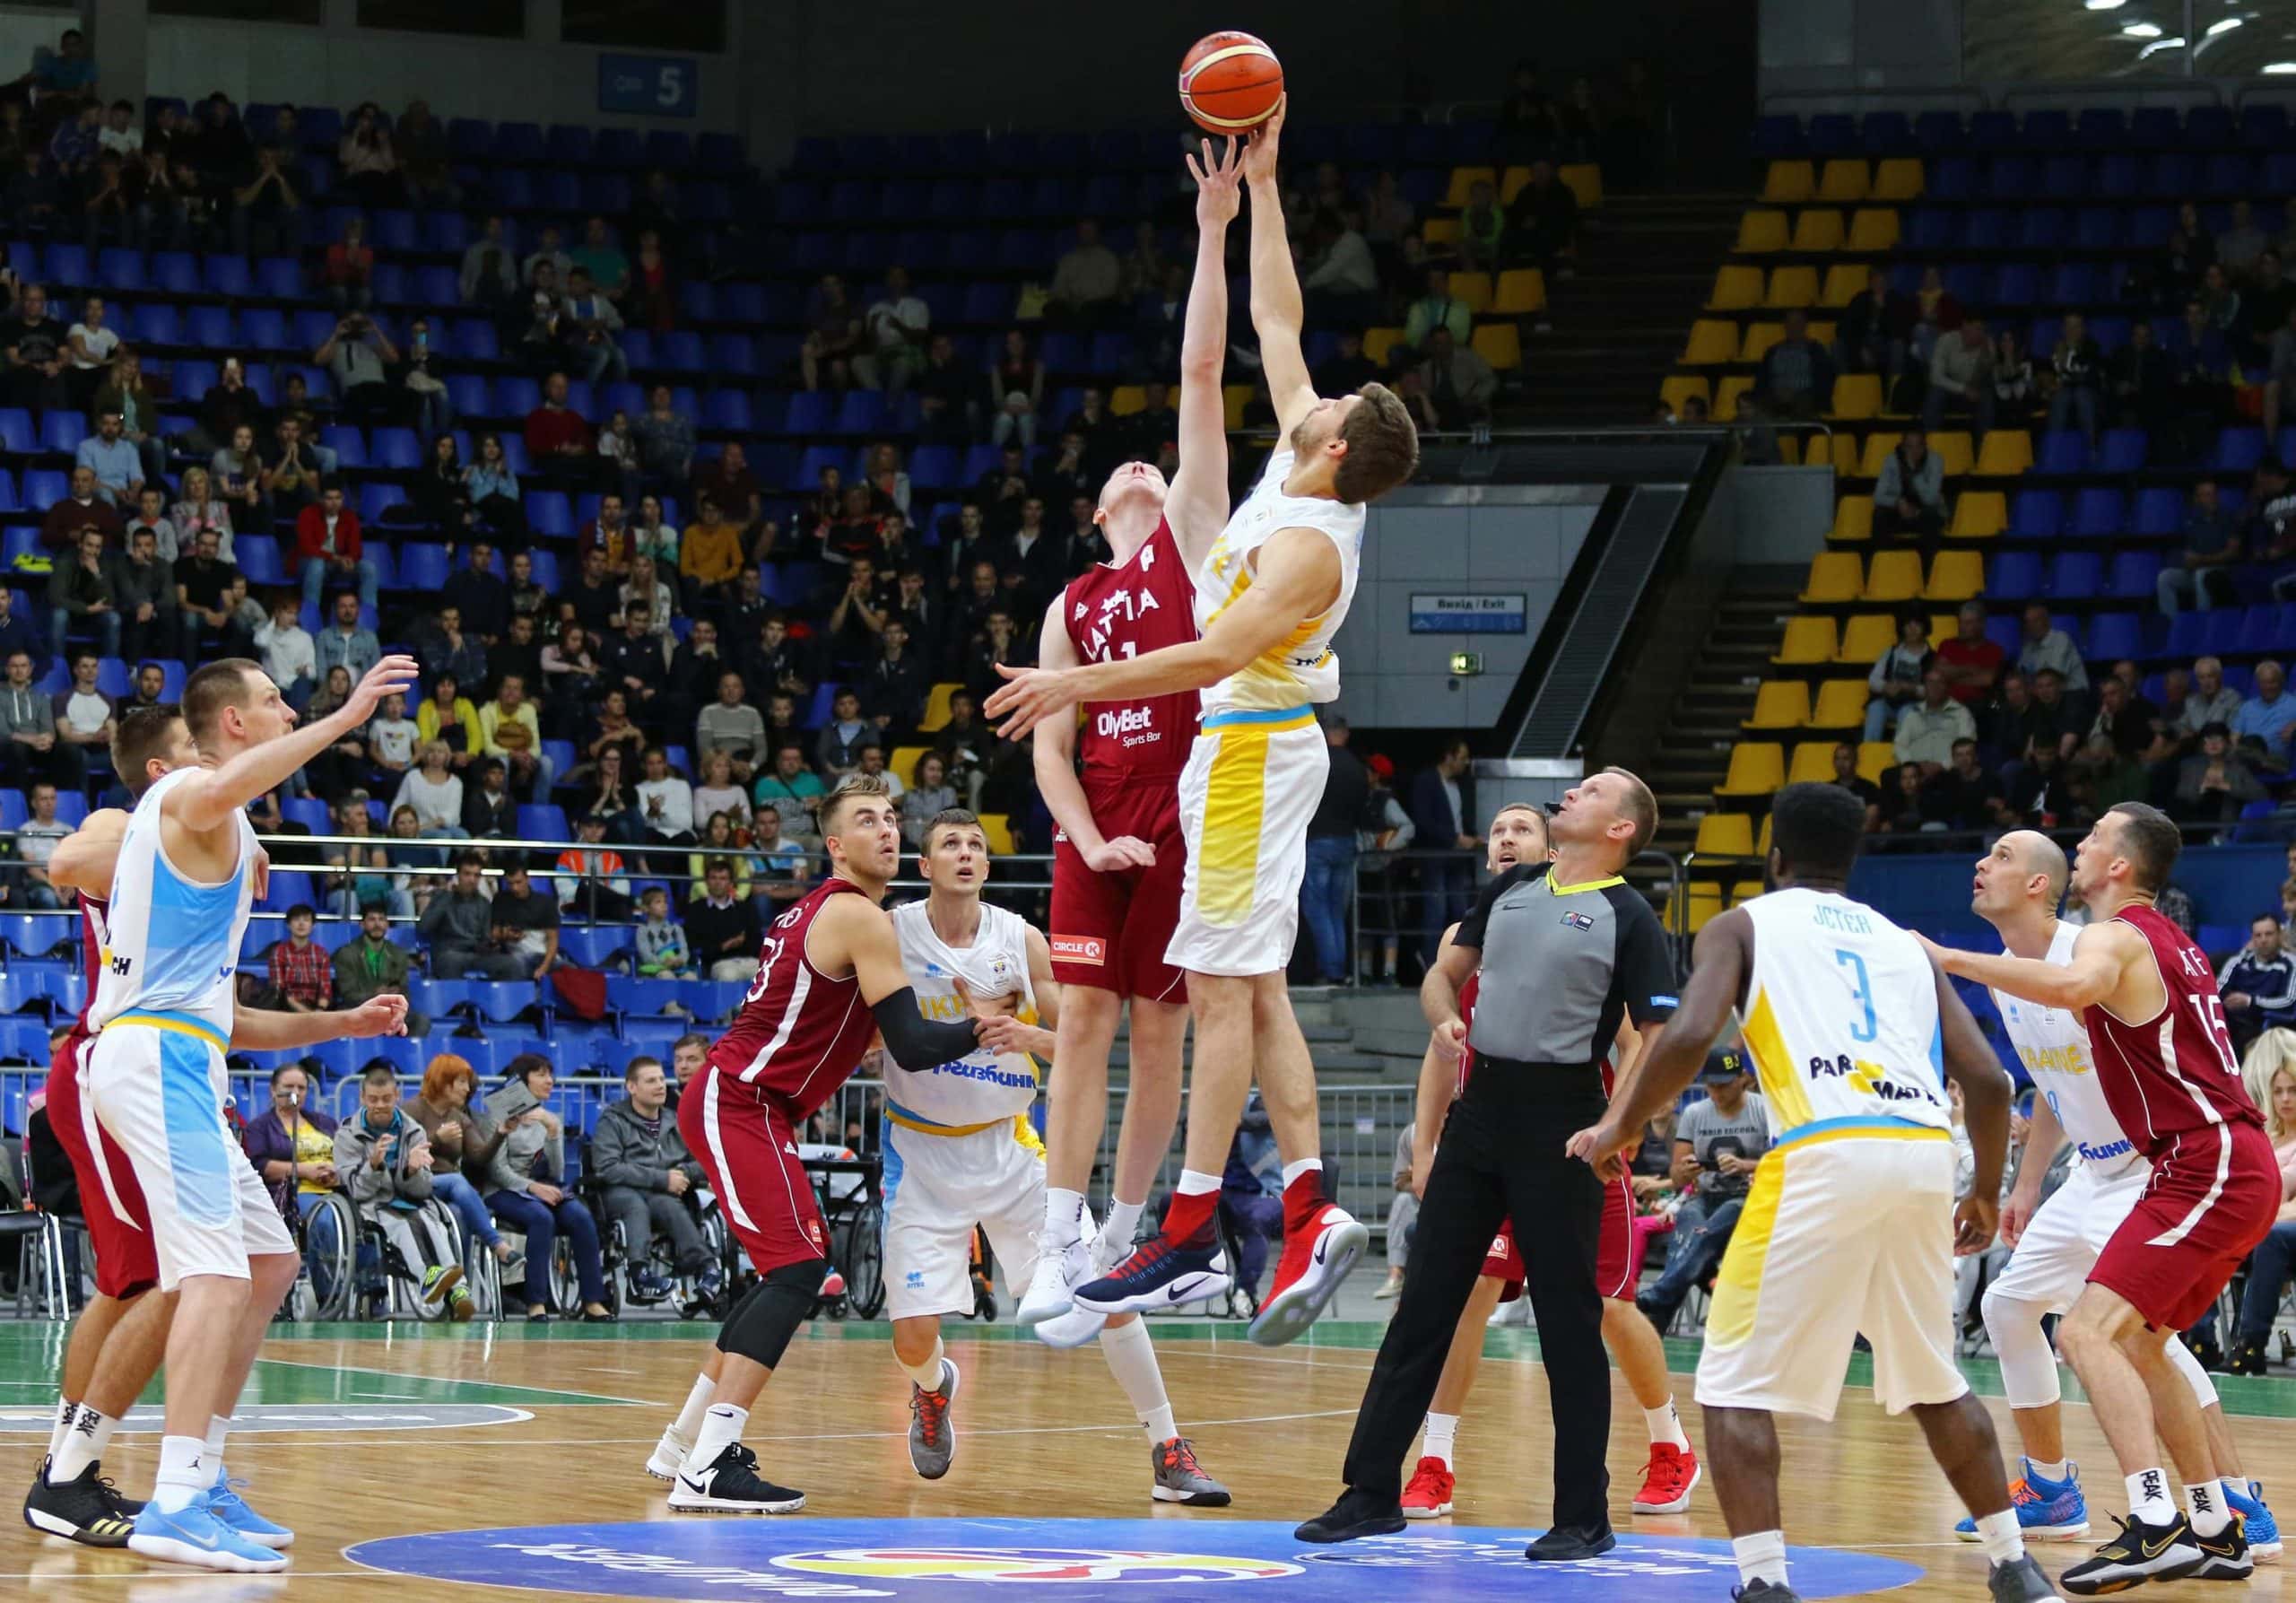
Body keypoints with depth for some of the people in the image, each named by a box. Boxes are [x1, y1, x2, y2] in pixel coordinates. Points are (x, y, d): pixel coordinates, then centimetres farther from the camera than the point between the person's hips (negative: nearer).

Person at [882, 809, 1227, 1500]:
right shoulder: (891, 934, -9)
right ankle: (933, 1389, 32)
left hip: (1006, 1144, 2)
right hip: (923, 1151, -1)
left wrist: (1027, 1035, -24)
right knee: (914, 1336, -7)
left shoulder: (1021, 941, -5)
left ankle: (1169, 1455, -2)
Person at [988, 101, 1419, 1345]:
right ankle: (1310, 1210, 5)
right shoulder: (1315, 483, 5)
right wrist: (1260, 187, 17)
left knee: (1223, 988, -10)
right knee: (1254, 992, 8)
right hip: (1246, 748, 10)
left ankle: (1189, 1237, -11)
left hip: (1251, 751, -10)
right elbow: (1276, 324, 15)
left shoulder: (1307, 542, -20)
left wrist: (1074, 685, -26)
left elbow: (1217, 654, -28)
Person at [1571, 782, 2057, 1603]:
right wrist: (1986, 1192, 31)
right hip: (1925, 1155, 5)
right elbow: (1987, 1081, 17)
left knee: (1734, 1383, 3)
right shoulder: (1904, 944, 26)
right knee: (1933, 1380, 25)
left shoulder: (1742, 925, 14)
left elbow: (1688, 1036, -5)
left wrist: (1620, 1127, 9)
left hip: (1825, 1155, -5)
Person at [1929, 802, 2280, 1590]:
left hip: (2208, 1166, -10)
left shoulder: (2115, 937, -10)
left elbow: (2074, 985, -34)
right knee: (2138, 1340, 20)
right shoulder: (2173, 944, 21)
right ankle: (2216, 1530, 23)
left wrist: (1949, 959, -30)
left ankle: (2154, 1525, -28)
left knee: (2089, 1331, -17)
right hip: (2237, 1168, 10)